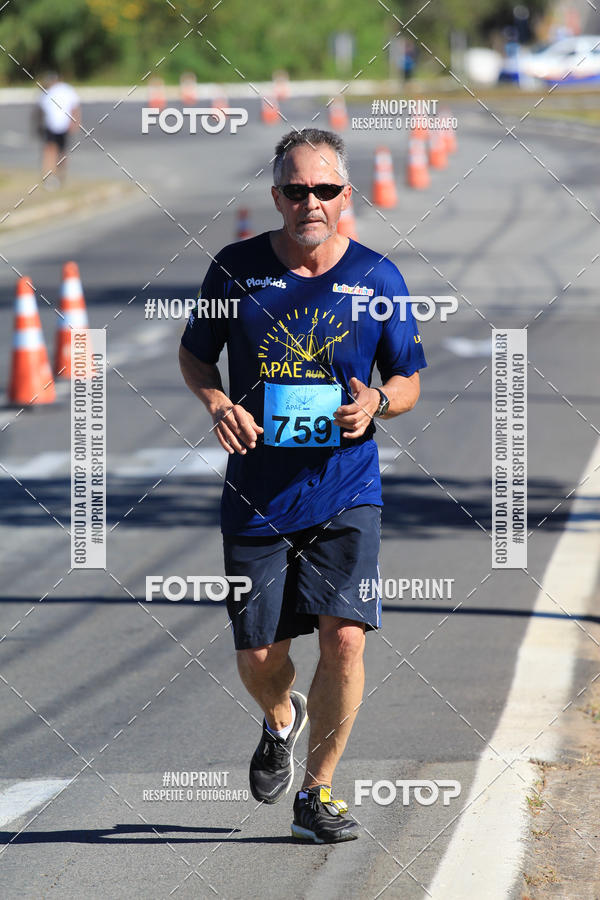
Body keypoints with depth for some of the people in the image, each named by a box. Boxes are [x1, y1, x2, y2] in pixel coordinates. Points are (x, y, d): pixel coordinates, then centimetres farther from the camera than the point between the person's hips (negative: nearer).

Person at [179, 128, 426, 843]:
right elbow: (194, 353, 13)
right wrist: (217, 403, -8)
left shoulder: (377, 278, 0)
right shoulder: (236, 269, -1)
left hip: (346, 493, 0)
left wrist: (377, 402, -13)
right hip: (258, 495, 1)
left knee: (344, 638, -14)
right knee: (257, 658, 3)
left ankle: (317, 792, 5)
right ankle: (281, 721, 41)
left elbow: (409, 382, 10)